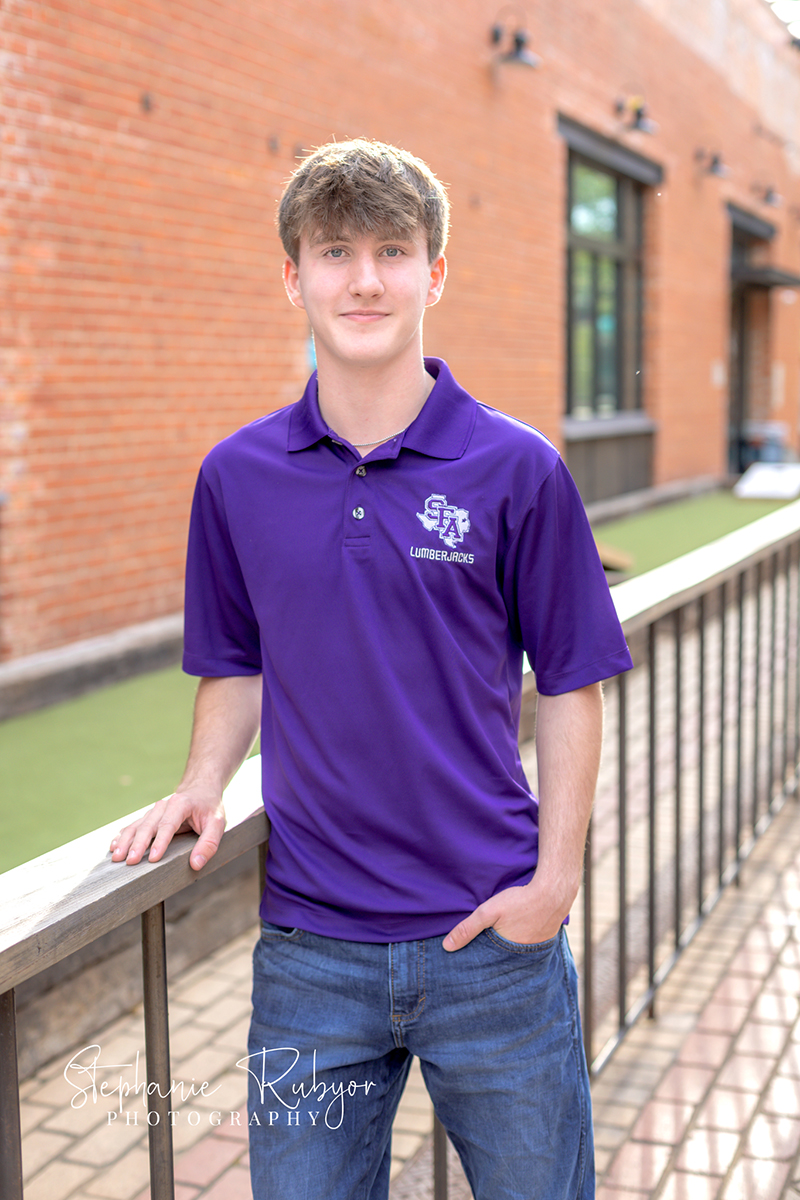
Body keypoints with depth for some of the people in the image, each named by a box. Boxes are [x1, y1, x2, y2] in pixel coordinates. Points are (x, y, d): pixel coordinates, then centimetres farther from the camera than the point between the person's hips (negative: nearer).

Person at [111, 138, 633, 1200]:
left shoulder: (519, 468, -6)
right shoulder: (237, 476, 1)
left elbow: (569, 686, -1)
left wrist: (555, 877, -8)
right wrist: (204, 784, -4)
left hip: (492, 941, -1)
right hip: (309, 948, 2)